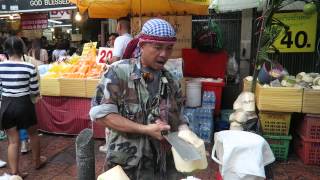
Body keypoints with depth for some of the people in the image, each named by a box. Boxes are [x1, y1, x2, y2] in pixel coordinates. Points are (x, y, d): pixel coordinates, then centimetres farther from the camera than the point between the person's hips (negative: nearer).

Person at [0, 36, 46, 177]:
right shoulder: (29, 67, -14)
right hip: (24, 104, -2)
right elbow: (35, 91, -9)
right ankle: (37, 161, 39)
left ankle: (14, 173, 17)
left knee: (13, 141, 11)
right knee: (33, 134, 21)